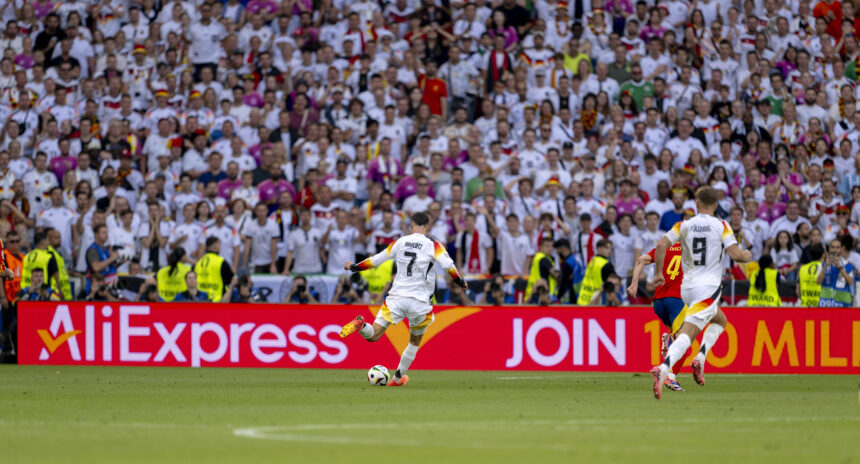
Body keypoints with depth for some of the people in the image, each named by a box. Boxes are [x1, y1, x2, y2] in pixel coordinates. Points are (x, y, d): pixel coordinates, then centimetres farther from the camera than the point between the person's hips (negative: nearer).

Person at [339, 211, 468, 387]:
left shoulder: (400, 242, 8)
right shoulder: (433, 245, -1)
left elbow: (375, 260, 14)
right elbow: (448, 265, -13)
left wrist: (353, 267, 29)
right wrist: (461, 282, 4)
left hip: (396, 298, 1)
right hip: (419, 302, -1)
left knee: (373, 335, -1)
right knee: (415, 342, 22)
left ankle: (360, 325, -34)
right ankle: (398, 377, 25)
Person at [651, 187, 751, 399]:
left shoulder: (684, 225, 6)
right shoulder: (721, 226, -3)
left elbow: (661, 245, -5)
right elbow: (736, 255, -11)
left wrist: (659, 273, 5)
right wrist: (747, 256, 12)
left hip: (687, 287, 5)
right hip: (708, 288, -5)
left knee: (720, 320, 28)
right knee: (687, 333, -13)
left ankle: (700, 358, 12)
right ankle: (662, 369, -33)